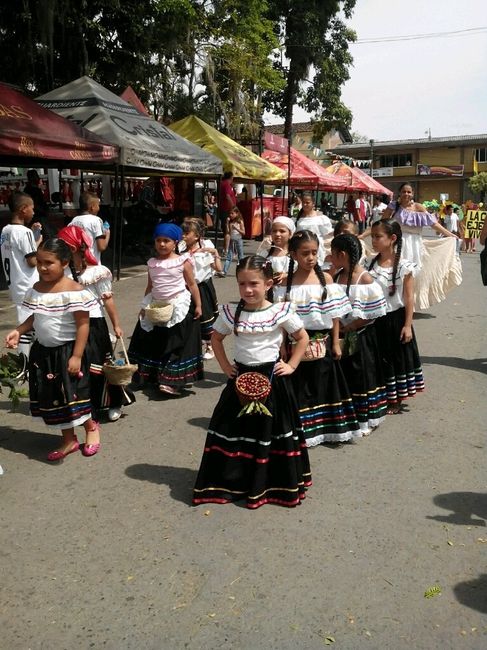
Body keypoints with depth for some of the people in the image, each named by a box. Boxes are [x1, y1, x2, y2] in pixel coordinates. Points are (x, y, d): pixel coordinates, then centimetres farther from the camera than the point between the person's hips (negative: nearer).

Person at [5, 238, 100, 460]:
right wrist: (18, 331, -5)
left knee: (73, 395, 1)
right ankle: (68, 440, 28)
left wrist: (77, 356, -20)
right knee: (52, 398, 12)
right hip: (43, 352, 7)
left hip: (67, 351, -7)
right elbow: (33, 318, 14)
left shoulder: (74, 291, -18)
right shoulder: (35, 290, 2)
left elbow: (83, 324, -18)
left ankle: (91, 427, 30)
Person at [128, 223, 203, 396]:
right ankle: (151, 374, 32)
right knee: (152, 343, 14)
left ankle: (173, 381, 1)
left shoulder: (183, 262, -8)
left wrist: (198, 305, -6)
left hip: (178, 308, -5)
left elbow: (192, 285, -4)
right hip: (156, 307, 5)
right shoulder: (152, 263, 4)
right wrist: (144, 306, 8)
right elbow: (150, 287, 12)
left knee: (176, 344, -3)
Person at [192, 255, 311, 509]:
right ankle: (233, 481, 24)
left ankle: (276, 483, 25)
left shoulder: (281, 312, -10)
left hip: (272, 378, -2)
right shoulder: (230, 313, -4)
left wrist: (291, 365, -3)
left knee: (271, 429, 7)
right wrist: (225, 366, 4)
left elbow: (303, 338, 3)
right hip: (241, 378, 2)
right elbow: (216, 338, 12)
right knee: (234, 429, 8)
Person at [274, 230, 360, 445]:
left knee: (323, 385, 12)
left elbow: (334, 315, 1)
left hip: (322, 342, 2)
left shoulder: (326, 279, -2)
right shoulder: (286, 283, -5)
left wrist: (335, 343, 0)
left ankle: (326, 428, 28)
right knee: (298, 387, 6)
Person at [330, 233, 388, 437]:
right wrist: (338, 328, -8)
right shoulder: (337, 276, 2)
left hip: (360, 336, -6)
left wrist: (348, 327, -16)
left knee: (361, 376, 6)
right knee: (343, 376, 14)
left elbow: (373, 313, -17)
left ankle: (364, 421, 21)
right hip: (341, 335, 6)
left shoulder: (366, 280, -16)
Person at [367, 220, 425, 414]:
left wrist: (407, 325, -12)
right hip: (376, 319, 4)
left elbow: (409, 298, -10)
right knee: (380, 358, 14)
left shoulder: (404, 267, -12)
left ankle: (396, 400, 24)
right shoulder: (370, 264, -1)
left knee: (398, 358, 9)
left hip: (396, 319, -3)